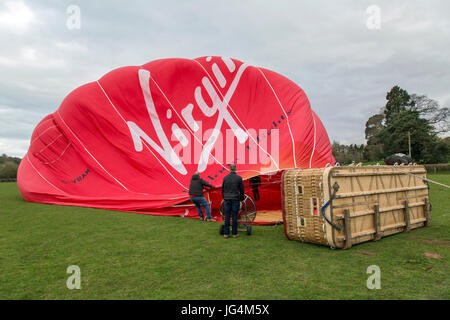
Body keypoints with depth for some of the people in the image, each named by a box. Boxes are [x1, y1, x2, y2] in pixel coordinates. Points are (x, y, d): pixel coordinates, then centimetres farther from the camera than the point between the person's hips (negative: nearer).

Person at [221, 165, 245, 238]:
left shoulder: (225, 177, 3)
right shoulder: (239, 178, -3)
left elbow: (223, 189, 10)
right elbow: (242, 189, 3)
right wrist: (242, 198, 18)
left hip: (227, 199, 2)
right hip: (235, 199, -2)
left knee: (227, 216, 4)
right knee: (234, 216, 2)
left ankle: (226, 233, 6)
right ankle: (234, 233, 6)